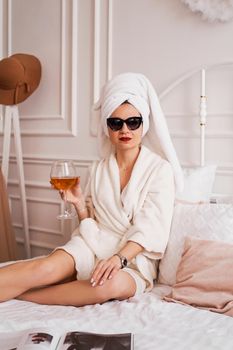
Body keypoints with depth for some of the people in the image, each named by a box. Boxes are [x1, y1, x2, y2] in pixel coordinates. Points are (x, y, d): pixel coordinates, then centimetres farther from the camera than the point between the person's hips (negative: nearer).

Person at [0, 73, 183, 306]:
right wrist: (78, 204, -6)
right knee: (47, 268, -29)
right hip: (95, 244, 3)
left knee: (113, 284, -37)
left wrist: (119, 257, -26)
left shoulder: (160, 169, -1)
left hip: (135, 255, -3)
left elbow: (150, 228, -10)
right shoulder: (99, 169, 11)